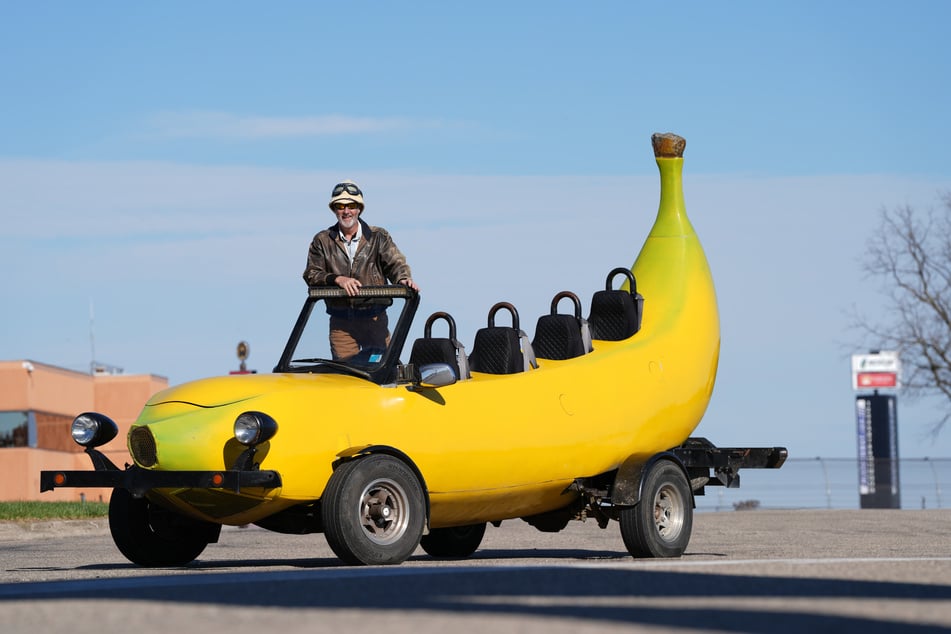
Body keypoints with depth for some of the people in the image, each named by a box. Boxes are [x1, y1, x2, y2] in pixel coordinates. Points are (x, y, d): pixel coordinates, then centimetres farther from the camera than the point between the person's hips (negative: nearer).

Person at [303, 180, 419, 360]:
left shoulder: (378, 237, 8)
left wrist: (403, 279, -25)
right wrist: (337, 279, -17)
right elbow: (311, 274, 1)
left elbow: (395, 263, -2)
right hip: (341, 323, 0)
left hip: (375, 320, 0)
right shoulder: (322, 241, 9)